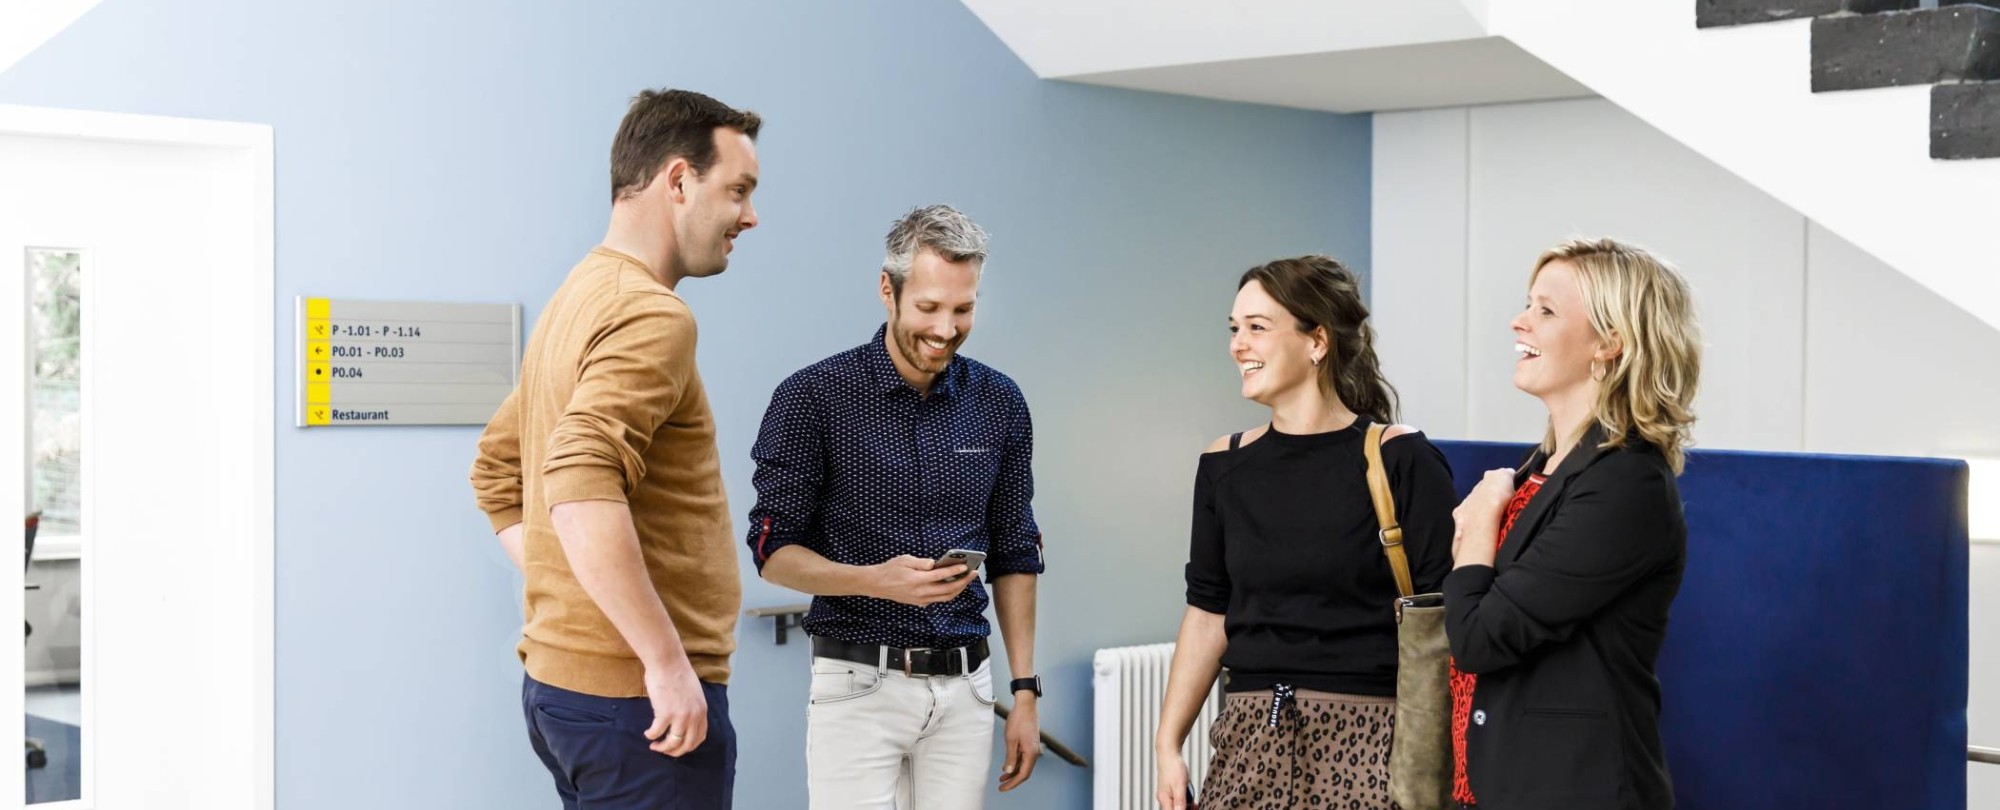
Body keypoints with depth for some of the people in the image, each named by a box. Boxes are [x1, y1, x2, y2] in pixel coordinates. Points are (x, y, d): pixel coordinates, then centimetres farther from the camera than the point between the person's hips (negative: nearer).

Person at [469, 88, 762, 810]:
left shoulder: (577, 299, 15)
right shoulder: (651, 316, -15)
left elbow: (497, 471, 23)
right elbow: (583, 492, -29)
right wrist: (667, 659, -25)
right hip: (638, 697, -10)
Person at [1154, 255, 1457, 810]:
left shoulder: (1400, 459, -7)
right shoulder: (1225, 466, 7)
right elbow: (1208, 612, 11)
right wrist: (1167, 743, 6)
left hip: (1367, 739, -4)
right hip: (1251, 739, 4)